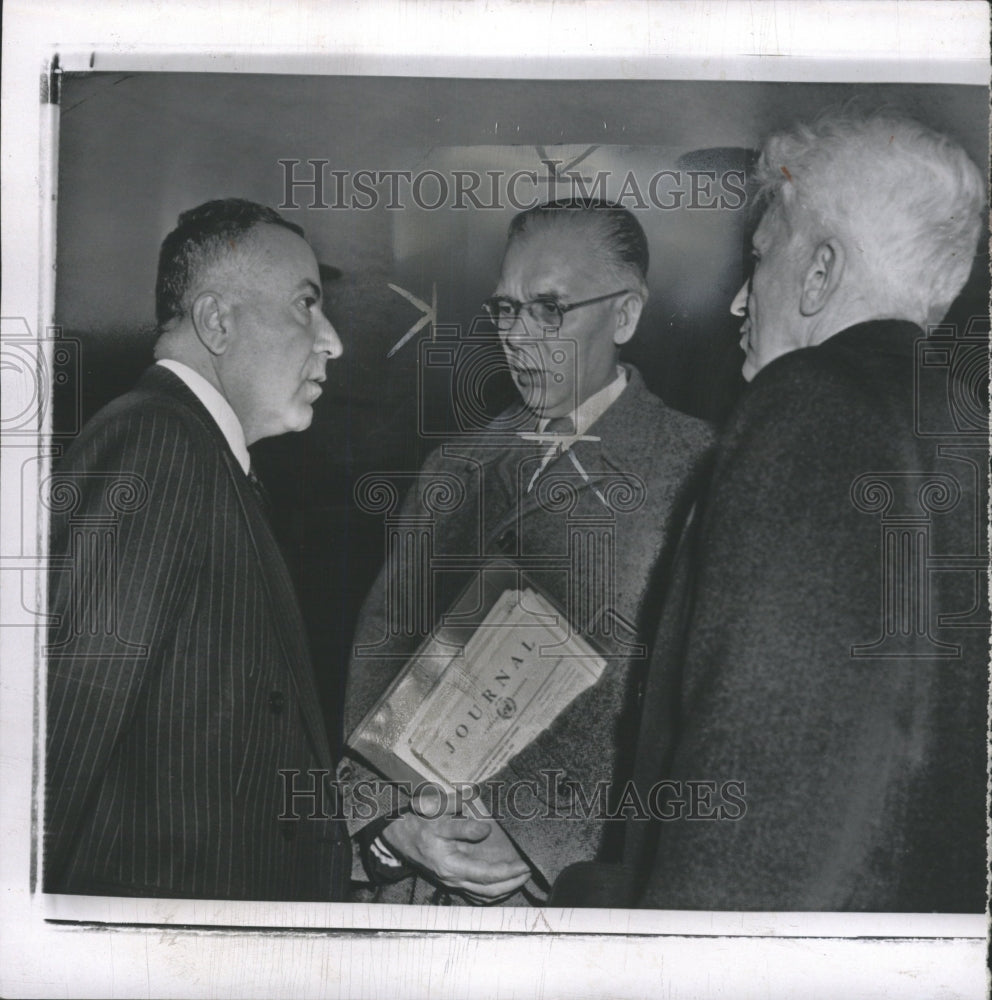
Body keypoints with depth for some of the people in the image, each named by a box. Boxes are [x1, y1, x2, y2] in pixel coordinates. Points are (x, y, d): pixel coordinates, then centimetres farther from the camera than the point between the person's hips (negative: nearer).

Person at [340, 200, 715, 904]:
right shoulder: (454, 470, 10)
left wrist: (539, 844, -16)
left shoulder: (693, 473, -7)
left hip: (584, 882, -4)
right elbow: (381, 648, 5)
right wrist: (387, 822, -8)